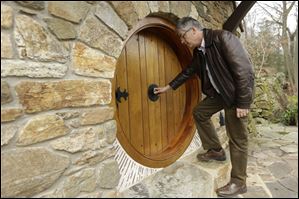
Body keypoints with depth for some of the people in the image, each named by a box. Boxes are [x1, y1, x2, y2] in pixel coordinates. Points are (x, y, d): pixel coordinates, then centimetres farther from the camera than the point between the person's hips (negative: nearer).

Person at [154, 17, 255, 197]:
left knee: (237, 138, -4)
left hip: (237, 92, -8)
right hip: (219, 92, 9)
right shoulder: (198, 51, 4)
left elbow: (243, 69, -25)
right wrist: (168, 87, 20)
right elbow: (188, 71, 17)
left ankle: (239, 182, 13)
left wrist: (242, 103, -24)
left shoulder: (222, 37, -22)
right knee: (200, 112, 13)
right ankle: (216, 150, 26)